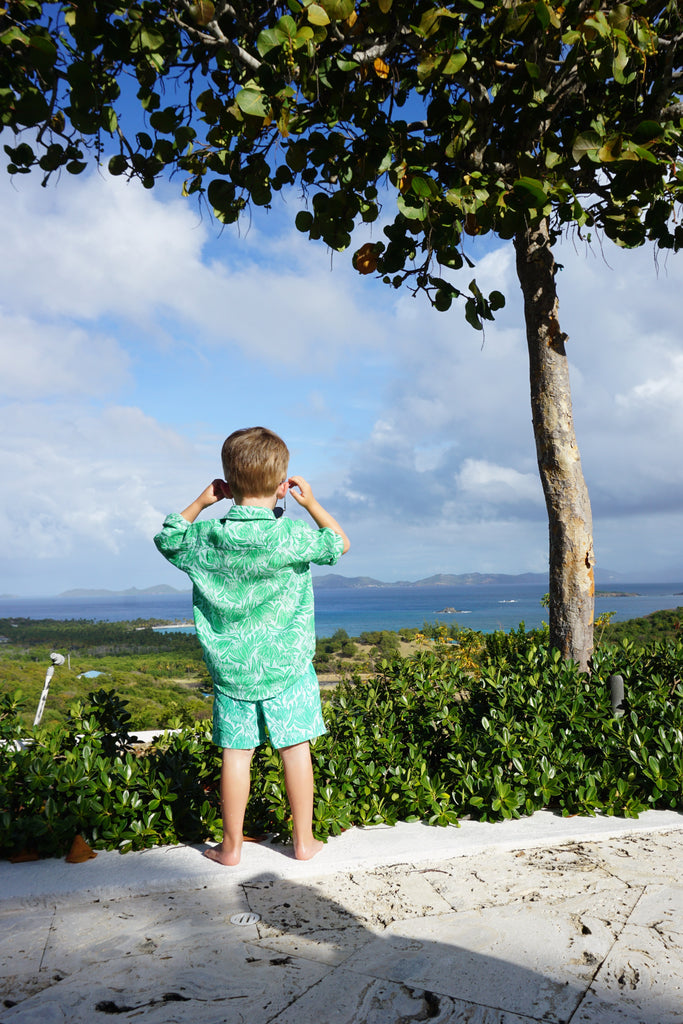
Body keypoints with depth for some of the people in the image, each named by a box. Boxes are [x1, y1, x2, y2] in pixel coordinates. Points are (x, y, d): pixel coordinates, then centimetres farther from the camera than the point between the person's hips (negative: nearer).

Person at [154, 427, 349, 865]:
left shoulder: (206, 537, -8)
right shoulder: (291, 536, -16)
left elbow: (167, 537, 15)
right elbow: (340, 544, 2)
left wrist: (200, 503, 12)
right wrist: (312, 503, 9)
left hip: (230, 667, 2)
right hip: (287, 665, -2)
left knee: (236, 753, 10)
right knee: (296, 749, 10)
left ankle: (231, 846, 22)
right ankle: (304, 840, 23)